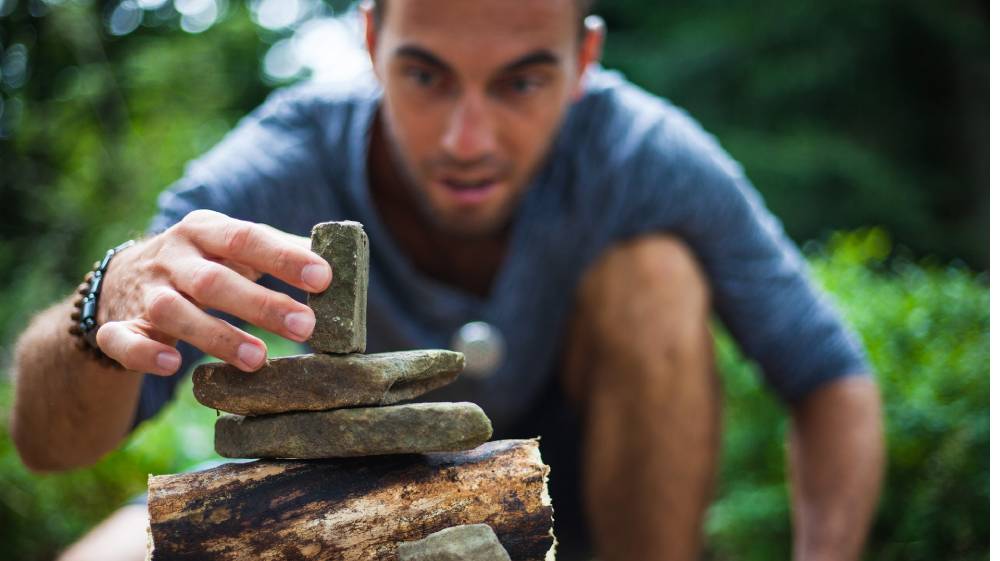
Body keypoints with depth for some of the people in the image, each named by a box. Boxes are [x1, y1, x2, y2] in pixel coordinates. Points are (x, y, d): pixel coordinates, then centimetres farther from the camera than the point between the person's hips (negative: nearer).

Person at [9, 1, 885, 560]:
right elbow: (49, 441, -34)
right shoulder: (280, 170, -29)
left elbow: (835, 382, -18)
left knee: (654, 272, -29)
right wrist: (112, 306, -57)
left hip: (570, 458, 0)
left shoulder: (642, 155, -28)